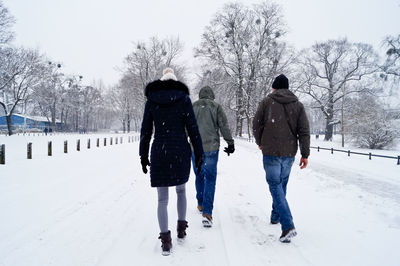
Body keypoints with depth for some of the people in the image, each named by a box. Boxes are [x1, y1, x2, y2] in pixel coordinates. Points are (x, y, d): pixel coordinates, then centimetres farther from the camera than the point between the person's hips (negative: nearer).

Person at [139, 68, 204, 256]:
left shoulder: (151, 100, 6)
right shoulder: (184, 98, 0)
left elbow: (145, 130, 5)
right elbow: (192, 128, -4)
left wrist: (143, 156, 11)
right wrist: (199, 153, 2)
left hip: (159, 152, 0)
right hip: (181, 152, 0)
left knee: (162, 199, 6)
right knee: (181, 190, 24)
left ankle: (165, 240, 5)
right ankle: (181, 227, 26)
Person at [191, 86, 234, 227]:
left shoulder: (192, 107, 5)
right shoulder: (216, 107, 0)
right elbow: (224, 127, -3)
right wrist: (230, 143, 5)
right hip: (211, 148, -2)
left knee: (199, 176, 19)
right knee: (210, 178, 0)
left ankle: (201, 204, 34)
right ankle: (207, 212, -10)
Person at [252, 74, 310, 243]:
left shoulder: (267, 101, -1)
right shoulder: (298, 105, 7)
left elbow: (256, 125, 1)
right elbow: (304, 131, 2)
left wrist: (260, 143, 18)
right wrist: (305, 154, 5)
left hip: (271, 152, -4)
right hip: (289, 153, 4)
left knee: (275, 185, -3)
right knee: (282, 185, 20)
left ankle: (288, 226, -15)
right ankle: (276, 216, 34)